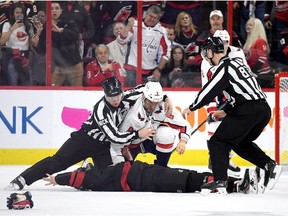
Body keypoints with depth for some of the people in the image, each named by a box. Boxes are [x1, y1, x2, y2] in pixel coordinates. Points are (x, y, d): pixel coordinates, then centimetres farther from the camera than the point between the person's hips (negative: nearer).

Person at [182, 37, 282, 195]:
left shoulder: (224, 68, -7)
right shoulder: (237, 62, 21)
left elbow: (209, 92, -9)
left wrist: (191, 108, 4)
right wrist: (224, 112, 32)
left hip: (248, 111, -9)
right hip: (264, 109, 9)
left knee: (218, 142, -3)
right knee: (241, 143, 27)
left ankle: (220, 182, -12)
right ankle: (269, 165, 12)